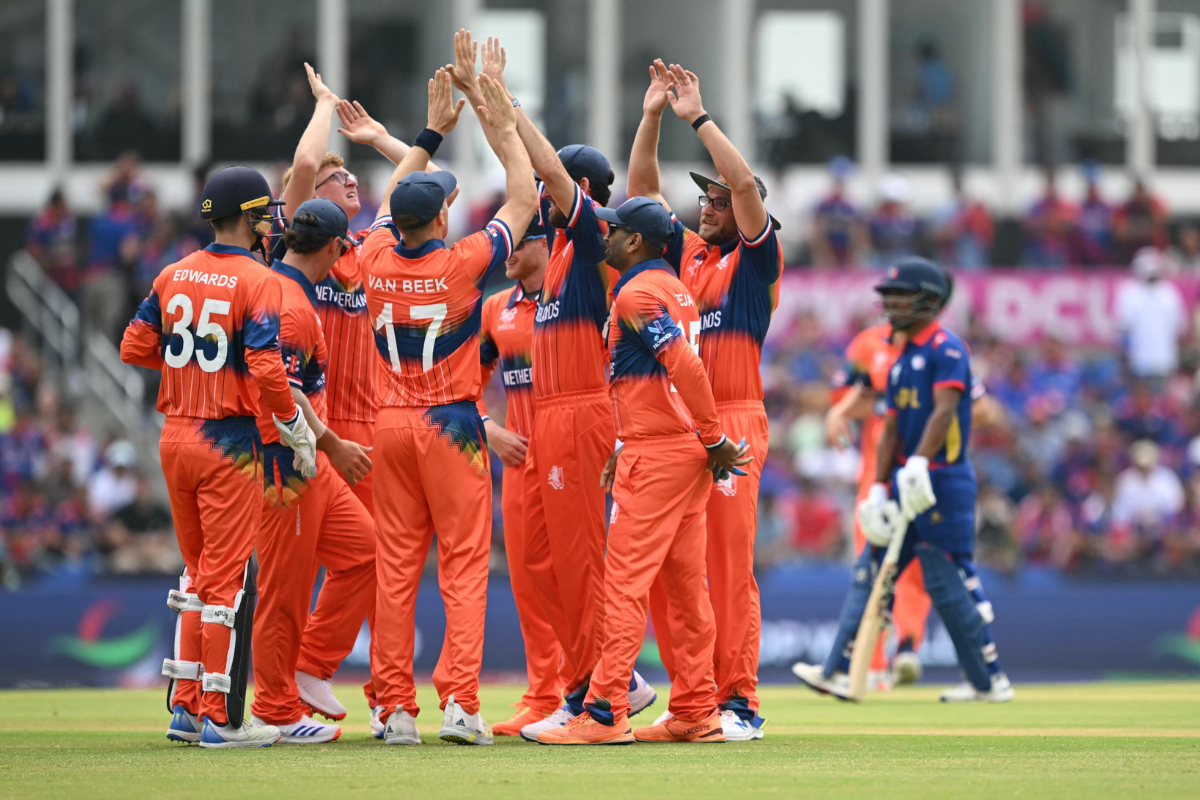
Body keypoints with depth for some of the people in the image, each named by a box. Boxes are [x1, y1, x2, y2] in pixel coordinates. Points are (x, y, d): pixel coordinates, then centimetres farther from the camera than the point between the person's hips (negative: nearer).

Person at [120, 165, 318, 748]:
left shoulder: (173, 276, 7)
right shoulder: (257, 282, -12)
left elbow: (134, 348, 7)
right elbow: (266, 368, -20)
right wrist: (298, 431, -8)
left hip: (174, 436, 6)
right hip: (227, 443, -6)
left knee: (198, 573, 17)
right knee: (228, 575, -1)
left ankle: (185, 707, 17)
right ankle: (220, 717, 0)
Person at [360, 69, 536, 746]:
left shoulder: (378, 259, 0)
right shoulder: (463, 264, -11)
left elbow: (391, 200, 21)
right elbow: (525, 201, 1)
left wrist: (432, 133, 26)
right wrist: (505, 127, 9)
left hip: (392, 424, 4)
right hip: (451, 424, -4)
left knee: (396, 566, 5)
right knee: (464, 565, -3)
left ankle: (397, 708, 4)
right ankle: (460, 702, -12)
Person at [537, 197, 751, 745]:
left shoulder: (636, 295, -13)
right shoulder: (676, 289, 18)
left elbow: (685, 367, -23)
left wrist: (714, 439, -18)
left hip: (654, 456, -10)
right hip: (688, 455, 10)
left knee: (626, 580, -9)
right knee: (685, 584, 10)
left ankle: (605, 713, -11)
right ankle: (697, 713, 12)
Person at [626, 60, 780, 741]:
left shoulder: (757, 257, 3)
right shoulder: (686, 252, 18)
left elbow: (746, 183, -11)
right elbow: (642, 188, 15)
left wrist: (699, 117, -10)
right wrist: (653, 115, 6)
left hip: (732, 423, -6)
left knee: (730, 565, -8)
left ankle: (739, 701, -6)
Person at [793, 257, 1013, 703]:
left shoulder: (946, 349, -9)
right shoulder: (902, 361, 18)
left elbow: (945, 408, -22)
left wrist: (920, 462, -34)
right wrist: (878, 489, 9)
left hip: (943, 482, -9)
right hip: (907, 482, 9)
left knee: (948, 582, -7)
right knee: (871, 572, 5)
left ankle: (990, 680, 3)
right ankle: (839, 673, 4)